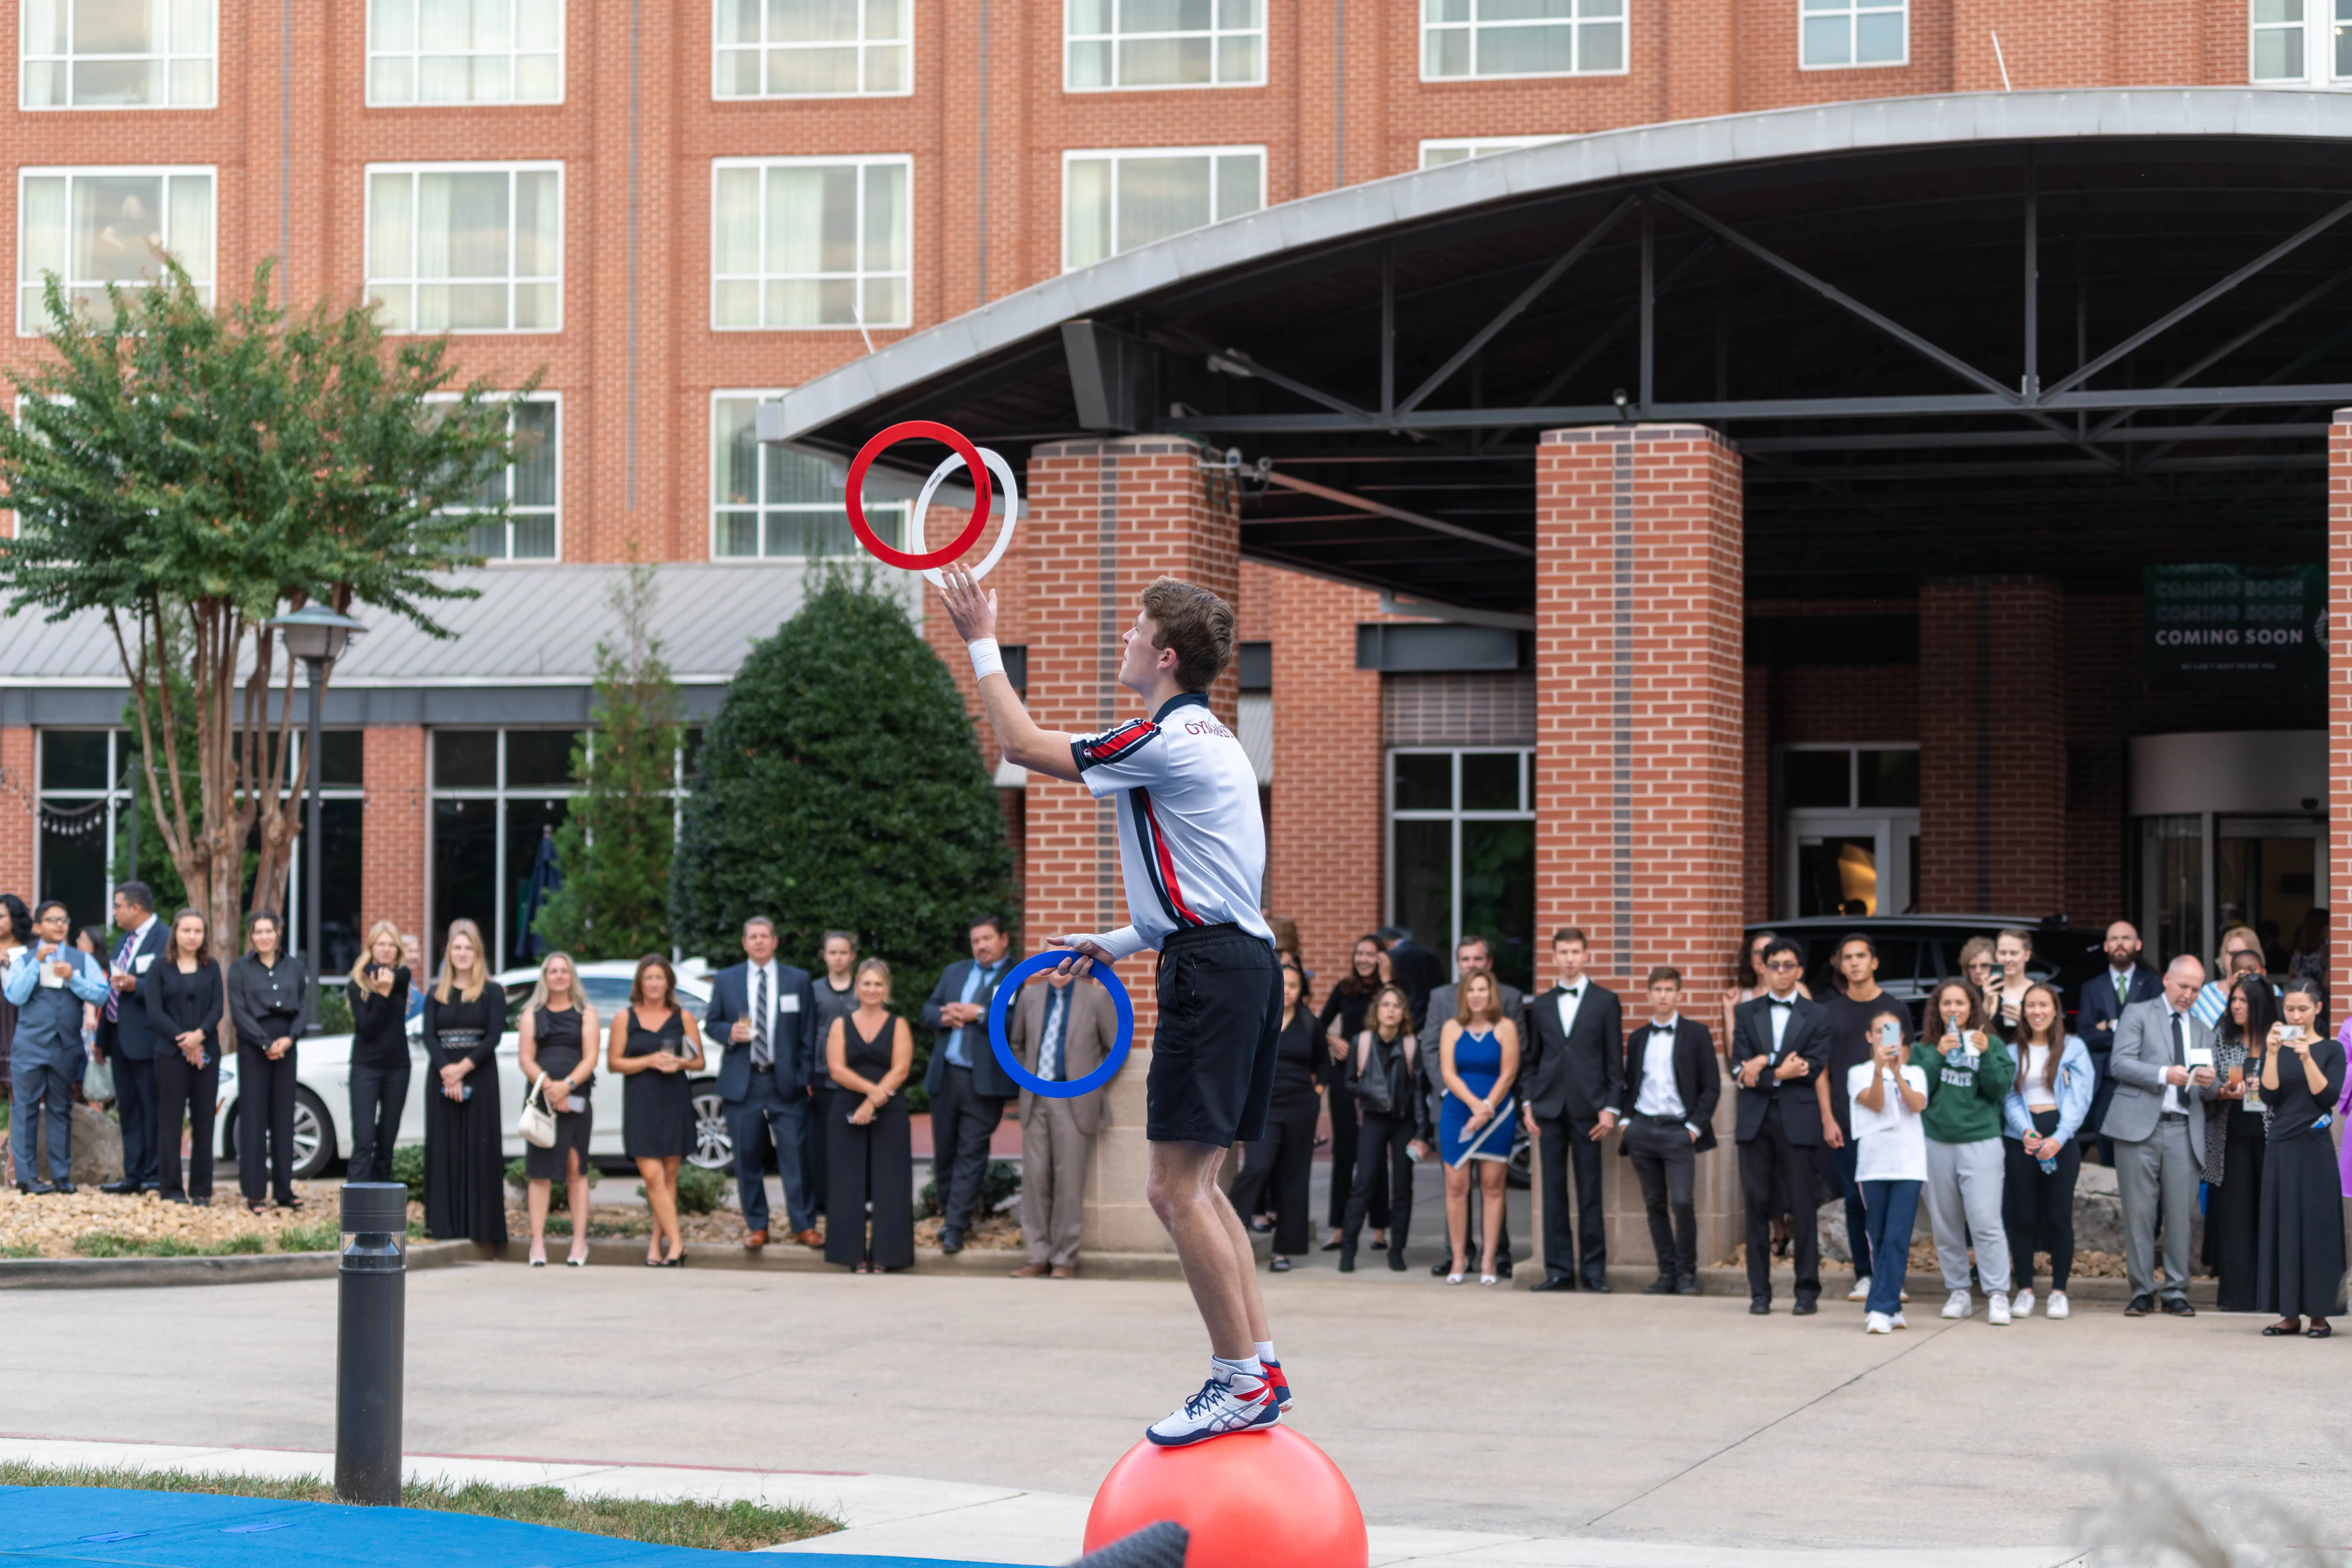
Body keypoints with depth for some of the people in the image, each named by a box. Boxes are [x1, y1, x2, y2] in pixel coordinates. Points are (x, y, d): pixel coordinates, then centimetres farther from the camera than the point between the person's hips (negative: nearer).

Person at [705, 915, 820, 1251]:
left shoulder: (799, 980, 7)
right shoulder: (726, 980, 9)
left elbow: (808, 1034, 7)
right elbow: (710, 1024, 12)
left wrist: (806, 1078, -1)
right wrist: (730, 1033, -11)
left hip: (786, 1083, -1)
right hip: (742, 1082, 1)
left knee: (796, 1155, -5)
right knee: (748, 1158, 4)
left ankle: (803, 1226, 1)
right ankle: (756, 1226, 14)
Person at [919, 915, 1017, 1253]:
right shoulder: (954, 972, 19)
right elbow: (928, 1010, 18)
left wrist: (979, 1015, -16)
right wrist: (943, 1016, -4)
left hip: (984, 1081, -6)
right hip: (945, 1075, 6)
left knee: (972, 1153, -5)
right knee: (944, 1149, 10)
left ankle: (956, 1226, -5)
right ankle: (948, 1210, 25)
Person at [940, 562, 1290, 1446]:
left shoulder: (1166, 741, -13)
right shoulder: (1210, 741, 18)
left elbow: (1024, 747, -7)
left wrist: (982, 645, 3)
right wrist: (1124, 941, 27)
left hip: (1212, 973, -10)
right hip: (1243, 957, 10)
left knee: (1175, 1187, -9)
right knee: (1195, 1181, 13)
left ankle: (1242, 1383, -8)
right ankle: (1259, 1364, 13)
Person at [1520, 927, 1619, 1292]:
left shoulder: (1605, 1002, 5)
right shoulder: (1541, 1006, 13)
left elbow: (1615, 1060, 3)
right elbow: (1532, 1060, 15)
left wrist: (1611, 1108, -5)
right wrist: (1529, 1104, 4)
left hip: (1587, 1109, -2)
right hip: (1550, 1110, 2)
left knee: (1590, 1192, -1)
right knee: (1554, 1191, 2)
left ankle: (1593, 1269, 3)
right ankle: (1559, 1270, 5)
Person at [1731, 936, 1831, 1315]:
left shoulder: (1816, 1017, 7)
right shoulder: (1746, 1014, 13)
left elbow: (1813, 1068, -5)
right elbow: (1741, 1069, 2)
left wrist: (1764, 1073, -10)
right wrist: (1782, 1071, -13)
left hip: (1797, 1122, -2)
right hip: (1755, 1121, 2)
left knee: (1803, 1207, -3)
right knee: (1757, 1206, 2)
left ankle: (1808, 1291, 2)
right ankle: (1760, 1292, 6)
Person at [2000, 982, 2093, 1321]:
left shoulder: (2073, 1049, 6)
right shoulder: (2013, 1052, 11)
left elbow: (2080, 1096, -2)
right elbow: (2009, 1098, 4)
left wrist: (2059, 1138, -14)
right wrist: (2026, 1132, -15)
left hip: (2062, 1138, -2)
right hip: (2020, 1140, 2)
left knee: (2059, 1215, -2)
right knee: (2022, 1216, 1)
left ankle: (2059, 1291, 5)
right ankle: (2024, 1290, 8)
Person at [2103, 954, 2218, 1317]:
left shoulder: (2203, 1030, 22)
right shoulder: (2138, 1015, 10)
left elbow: (2210, 1094, 18)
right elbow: (2120, 1063, -4)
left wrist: (2209, 1083, -6)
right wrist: (2164, 1075, -16)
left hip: (2184, 1129, 3)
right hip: (2140, 1125, -3)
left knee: (2180, 1213, -1)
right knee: (2138, 1212, -2)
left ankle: (2176, 1291, 8)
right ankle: (2143, 1291, 6)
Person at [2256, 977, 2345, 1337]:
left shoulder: (2331, 1050, 2)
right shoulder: (2275, 1048, 8)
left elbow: (2329, 1097, -11)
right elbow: (2269, 1097, -4)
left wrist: (2307, 1058, -20)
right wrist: (2273, 1054, -14)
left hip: (2315, 1149, -3)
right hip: (2281, 1148, 3)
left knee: (2316, 1225, -2)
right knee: (2282, 1225, 3)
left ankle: (2318, 1313, 3)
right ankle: (2290, 1313, 8)